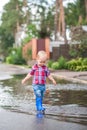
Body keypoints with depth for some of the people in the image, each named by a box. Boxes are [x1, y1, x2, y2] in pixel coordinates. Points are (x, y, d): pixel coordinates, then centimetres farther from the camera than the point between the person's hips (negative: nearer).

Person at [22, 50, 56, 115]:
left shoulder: (45, 68, 4)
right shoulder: (34, 67, -1)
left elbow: (49, 75, 8)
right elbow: (30, 74, 8)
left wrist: (53, 80, -3)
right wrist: (25, 79, 8)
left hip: (43, 85, 3)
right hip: (36, 85, -3)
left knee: (41, 97, 11)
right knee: (38, 96, -15)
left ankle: (40, 108, 20)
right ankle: (40, 108, -17)